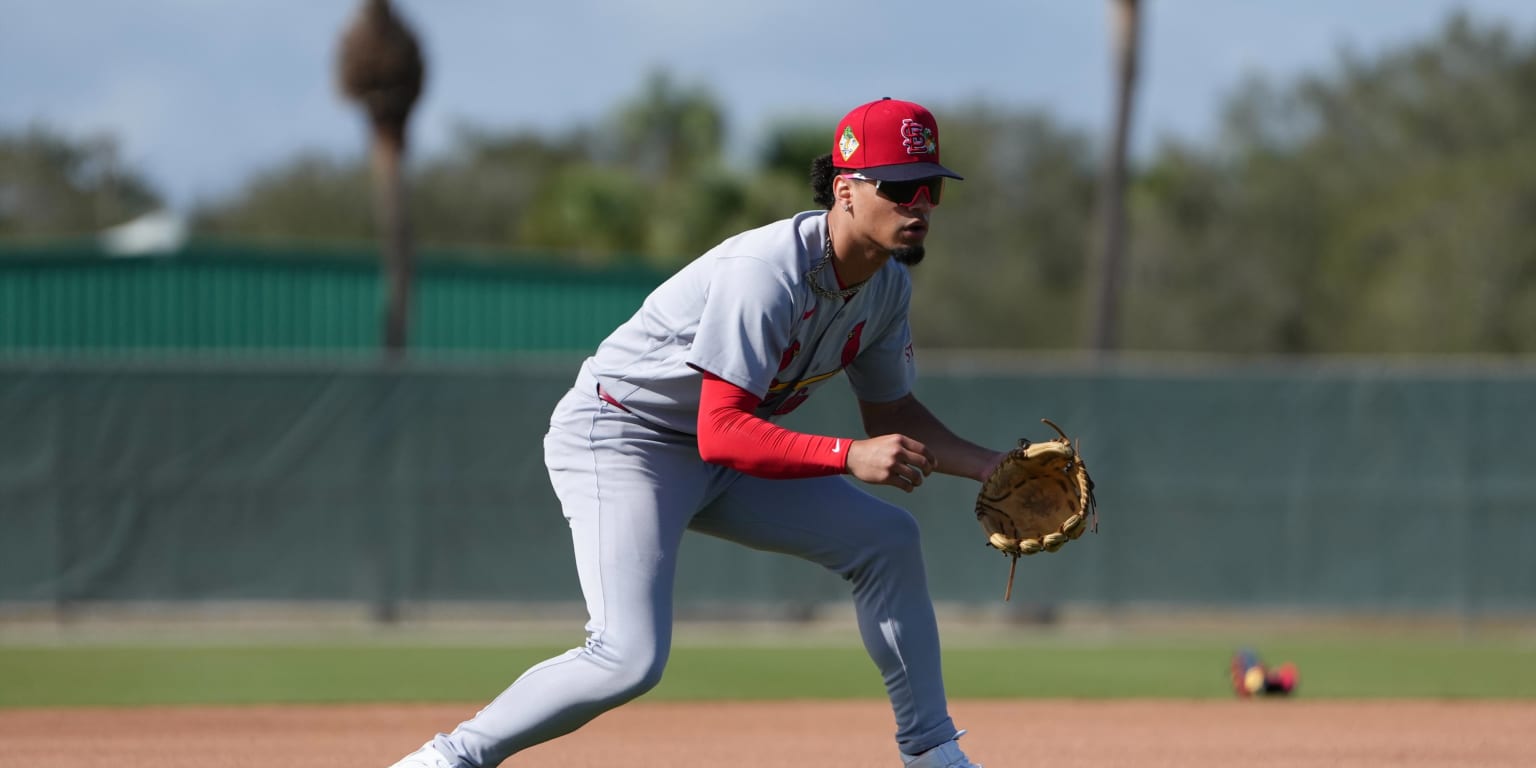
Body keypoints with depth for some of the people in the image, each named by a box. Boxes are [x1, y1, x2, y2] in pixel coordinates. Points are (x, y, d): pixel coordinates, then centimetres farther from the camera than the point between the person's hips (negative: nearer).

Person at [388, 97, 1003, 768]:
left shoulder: (887, 284, -2)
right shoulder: (767, 273, -30)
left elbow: (892, 414, 12)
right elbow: (722, 433, -34)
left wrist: (992, 467, 0)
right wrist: (849, 457, -41)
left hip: (716, 454, 9)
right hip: (616, 437, -9)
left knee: (886, 539, 3)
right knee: (630, 657, -25)